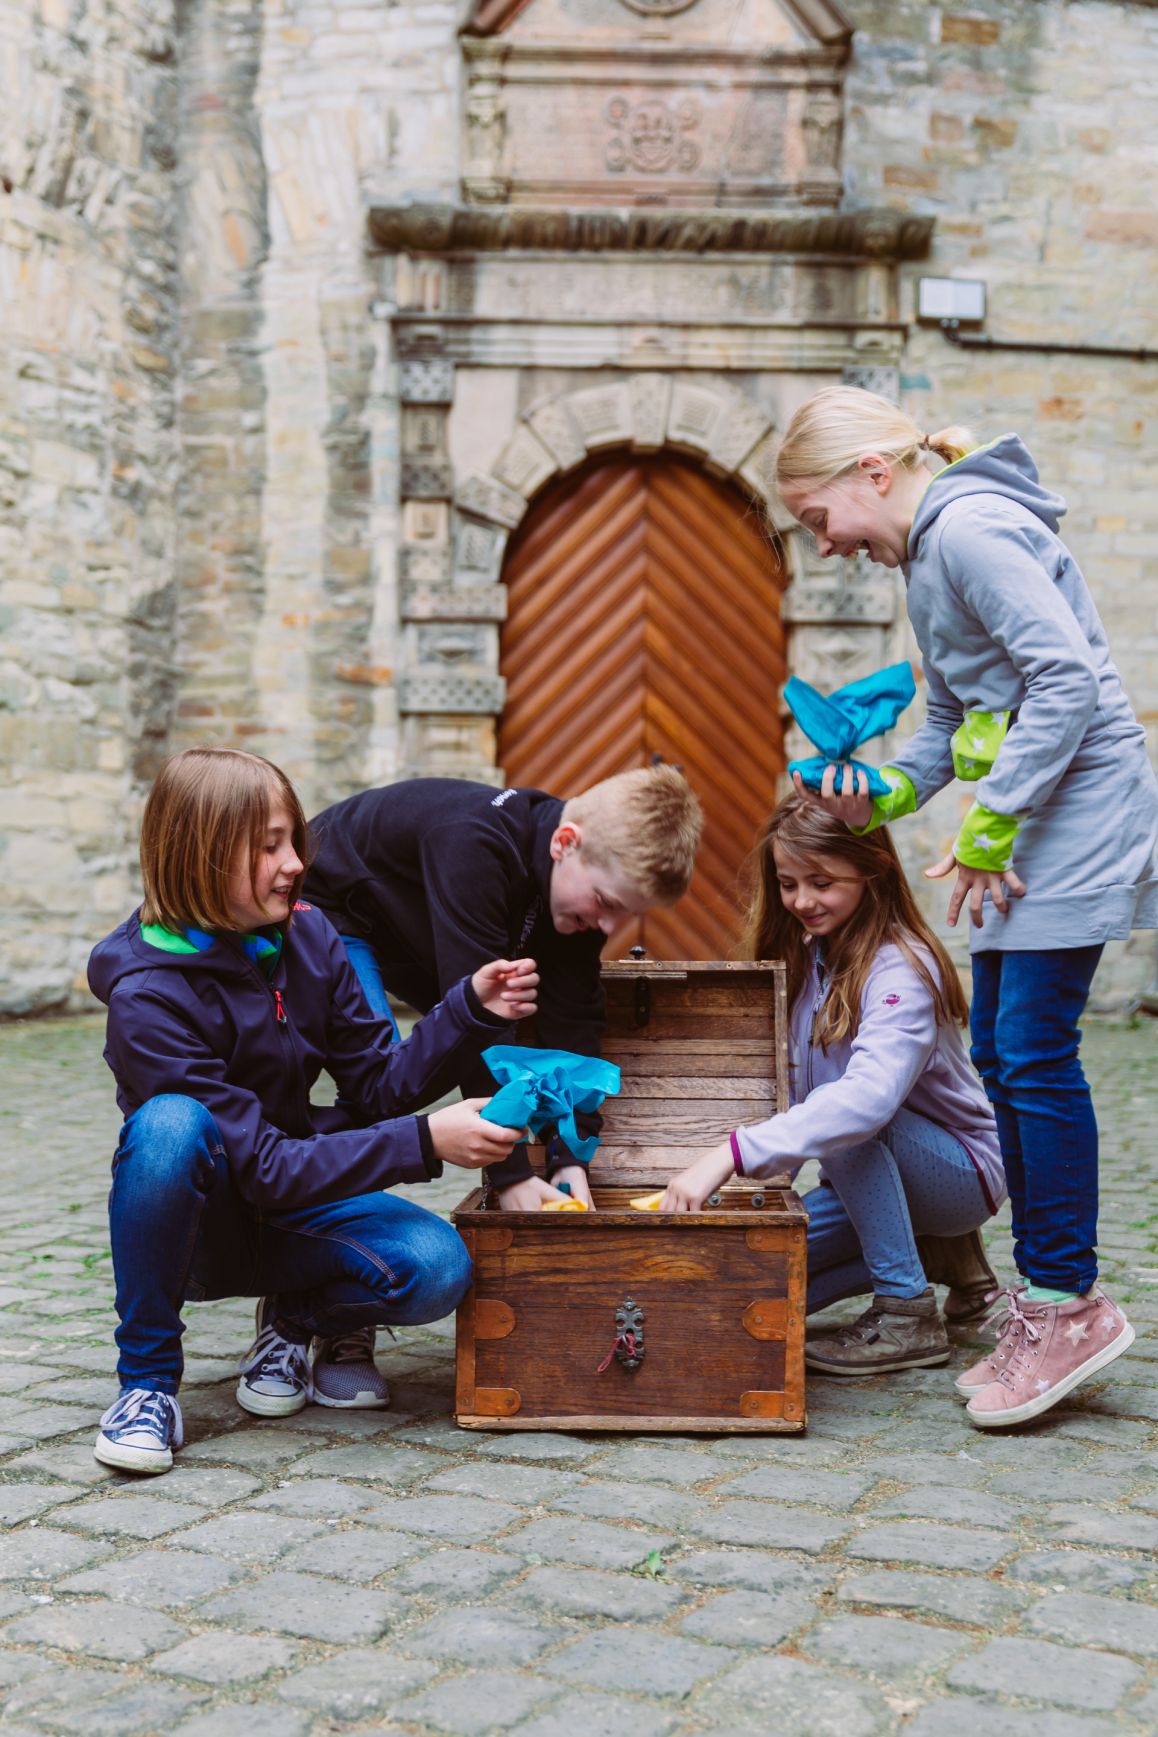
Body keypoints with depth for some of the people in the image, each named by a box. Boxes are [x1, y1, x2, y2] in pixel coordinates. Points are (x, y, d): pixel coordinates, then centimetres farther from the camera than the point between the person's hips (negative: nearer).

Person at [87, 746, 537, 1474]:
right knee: (170, 1125, -38)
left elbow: (382, 1086, -2)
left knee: (436, 1266, -26)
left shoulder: (306, 936, -6)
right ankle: (147, 1379, -18)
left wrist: (472, 1008, -17)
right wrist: (423, 1142, -34)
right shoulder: (148, 996, -23)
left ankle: (302, 1322, 8)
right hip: (196, 1224, -4)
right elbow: (260, 1167, -27)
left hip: (293, 1206, 4)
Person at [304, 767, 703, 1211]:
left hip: (408, 931, 8)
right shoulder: (475, 845, -42)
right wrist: (511, 1173, -39)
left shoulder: (585, 885, -17)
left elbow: (572, 1019, -13)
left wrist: (570, 1158, -21)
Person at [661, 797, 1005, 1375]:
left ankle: (909, 1316, -21)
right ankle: (932, 1254, 9)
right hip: (876, 1176, 7)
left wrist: (731, 1154, -53)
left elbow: (870, 1095, -45)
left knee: (849, 1121, -35)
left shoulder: (900, 970, -27)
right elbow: (789, 1093, 0)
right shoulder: (806, 956, -1)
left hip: (960, 1172, -7)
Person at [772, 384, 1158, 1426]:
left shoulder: (969, 528, -14)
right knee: (1001, 1051, 8)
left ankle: (1069, 1302, 2)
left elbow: (1067, 676, -22)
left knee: (1034, 1051, -10)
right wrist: (885, 794, 4)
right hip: (1029, 821, 10)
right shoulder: (925, 556, 16)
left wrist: (989, 823, -18)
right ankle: (1043, 1300, 17)